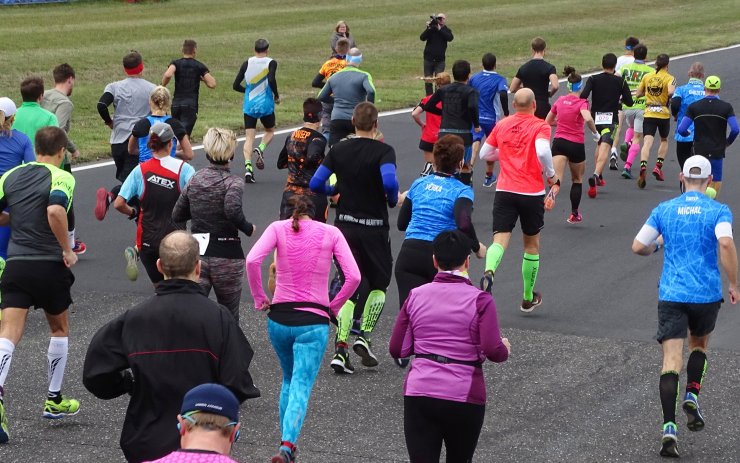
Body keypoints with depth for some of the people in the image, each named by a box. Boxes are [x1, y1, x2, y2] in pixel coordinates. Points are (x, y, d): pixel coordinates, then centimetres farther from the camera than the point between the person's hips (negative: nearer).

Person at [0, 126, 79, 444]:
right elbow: (55, 210, -26)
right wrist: (68, 250, -16)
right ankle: (54, 400, 27)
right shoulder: (62, 177, -7)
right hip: (50, 265, -3)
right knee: (60, 329, 20)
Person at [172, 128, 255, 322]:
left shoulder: (194, 180, 7)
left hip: (197, 253, 3)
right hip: (226, 256, -3)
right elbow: (233, 210, -27)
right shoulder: (233, 182, -8)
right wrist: (248, 228, -11)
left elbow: (177, 216, 13)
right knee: (229, 316, 15)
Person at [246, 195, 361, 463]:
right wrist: (333, 307, 6)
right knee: (301, 387, -3)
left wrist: (259, 298, -3)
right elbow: (353, 276, -6)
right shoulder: (330, 233, 4)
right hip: (313, 322, -2)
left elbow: (252, 260, -14)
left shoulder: (278, 228, 3)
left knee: (289, 379, 24)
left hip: (279, 318, 2)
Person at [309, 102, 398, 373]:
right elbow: (389, 182, -28)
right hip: (374, 229, -3)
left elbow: (315, 184, 0)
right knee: (379, 284, 18)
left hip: (344, 226, 4)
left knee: (350, 289, 8)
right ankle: (364, 337, 5)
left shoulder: (339, 150, 2)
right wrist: (393, 200, -7)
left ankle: (340, 350, -4)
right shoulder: (383, 151, -11)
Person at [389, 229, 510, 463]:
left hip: (419, 393, 2)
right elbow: (493, 351, -13)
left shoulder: (416, 296, 4)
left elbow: (397, 349, 6)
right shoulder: (480, 299, -5)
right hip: (464, 396, -1)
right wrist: (505, 349, 9)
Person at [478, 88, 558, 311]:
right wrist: (552, 176, -8)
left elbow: (484, 154, 15)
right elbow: (543, 152, -23)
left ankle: (488, 273, -39)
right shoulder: (540, 126, -5)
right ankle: (528, 298, 25)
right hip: (532, 193, -2)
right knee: (532, 244, 15)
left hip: (504, 191, 2)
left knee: (500, 240, -5)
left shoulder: (502, 125, 8)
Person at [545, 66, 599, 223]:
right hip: (576, 144, -2)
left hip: (559, 142, 2)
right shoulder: (581, 103, -8)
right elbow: (588, 118, -28)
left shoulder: (560, 101, 6)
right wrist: (595, 133, -13)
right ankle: (574, 214, 27)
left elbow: (547, 121, 16)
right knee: (577, 179, 20)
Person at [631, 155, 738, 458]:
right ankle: (692, 397, 8)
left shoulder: (664, 210, 6)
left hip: (671, 295, 0)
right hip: (707, 295, 0)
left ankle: (669, 428, -18)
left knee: (671, 362, -5)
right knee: (699, 345, 28)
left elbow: (638, 247, 4)